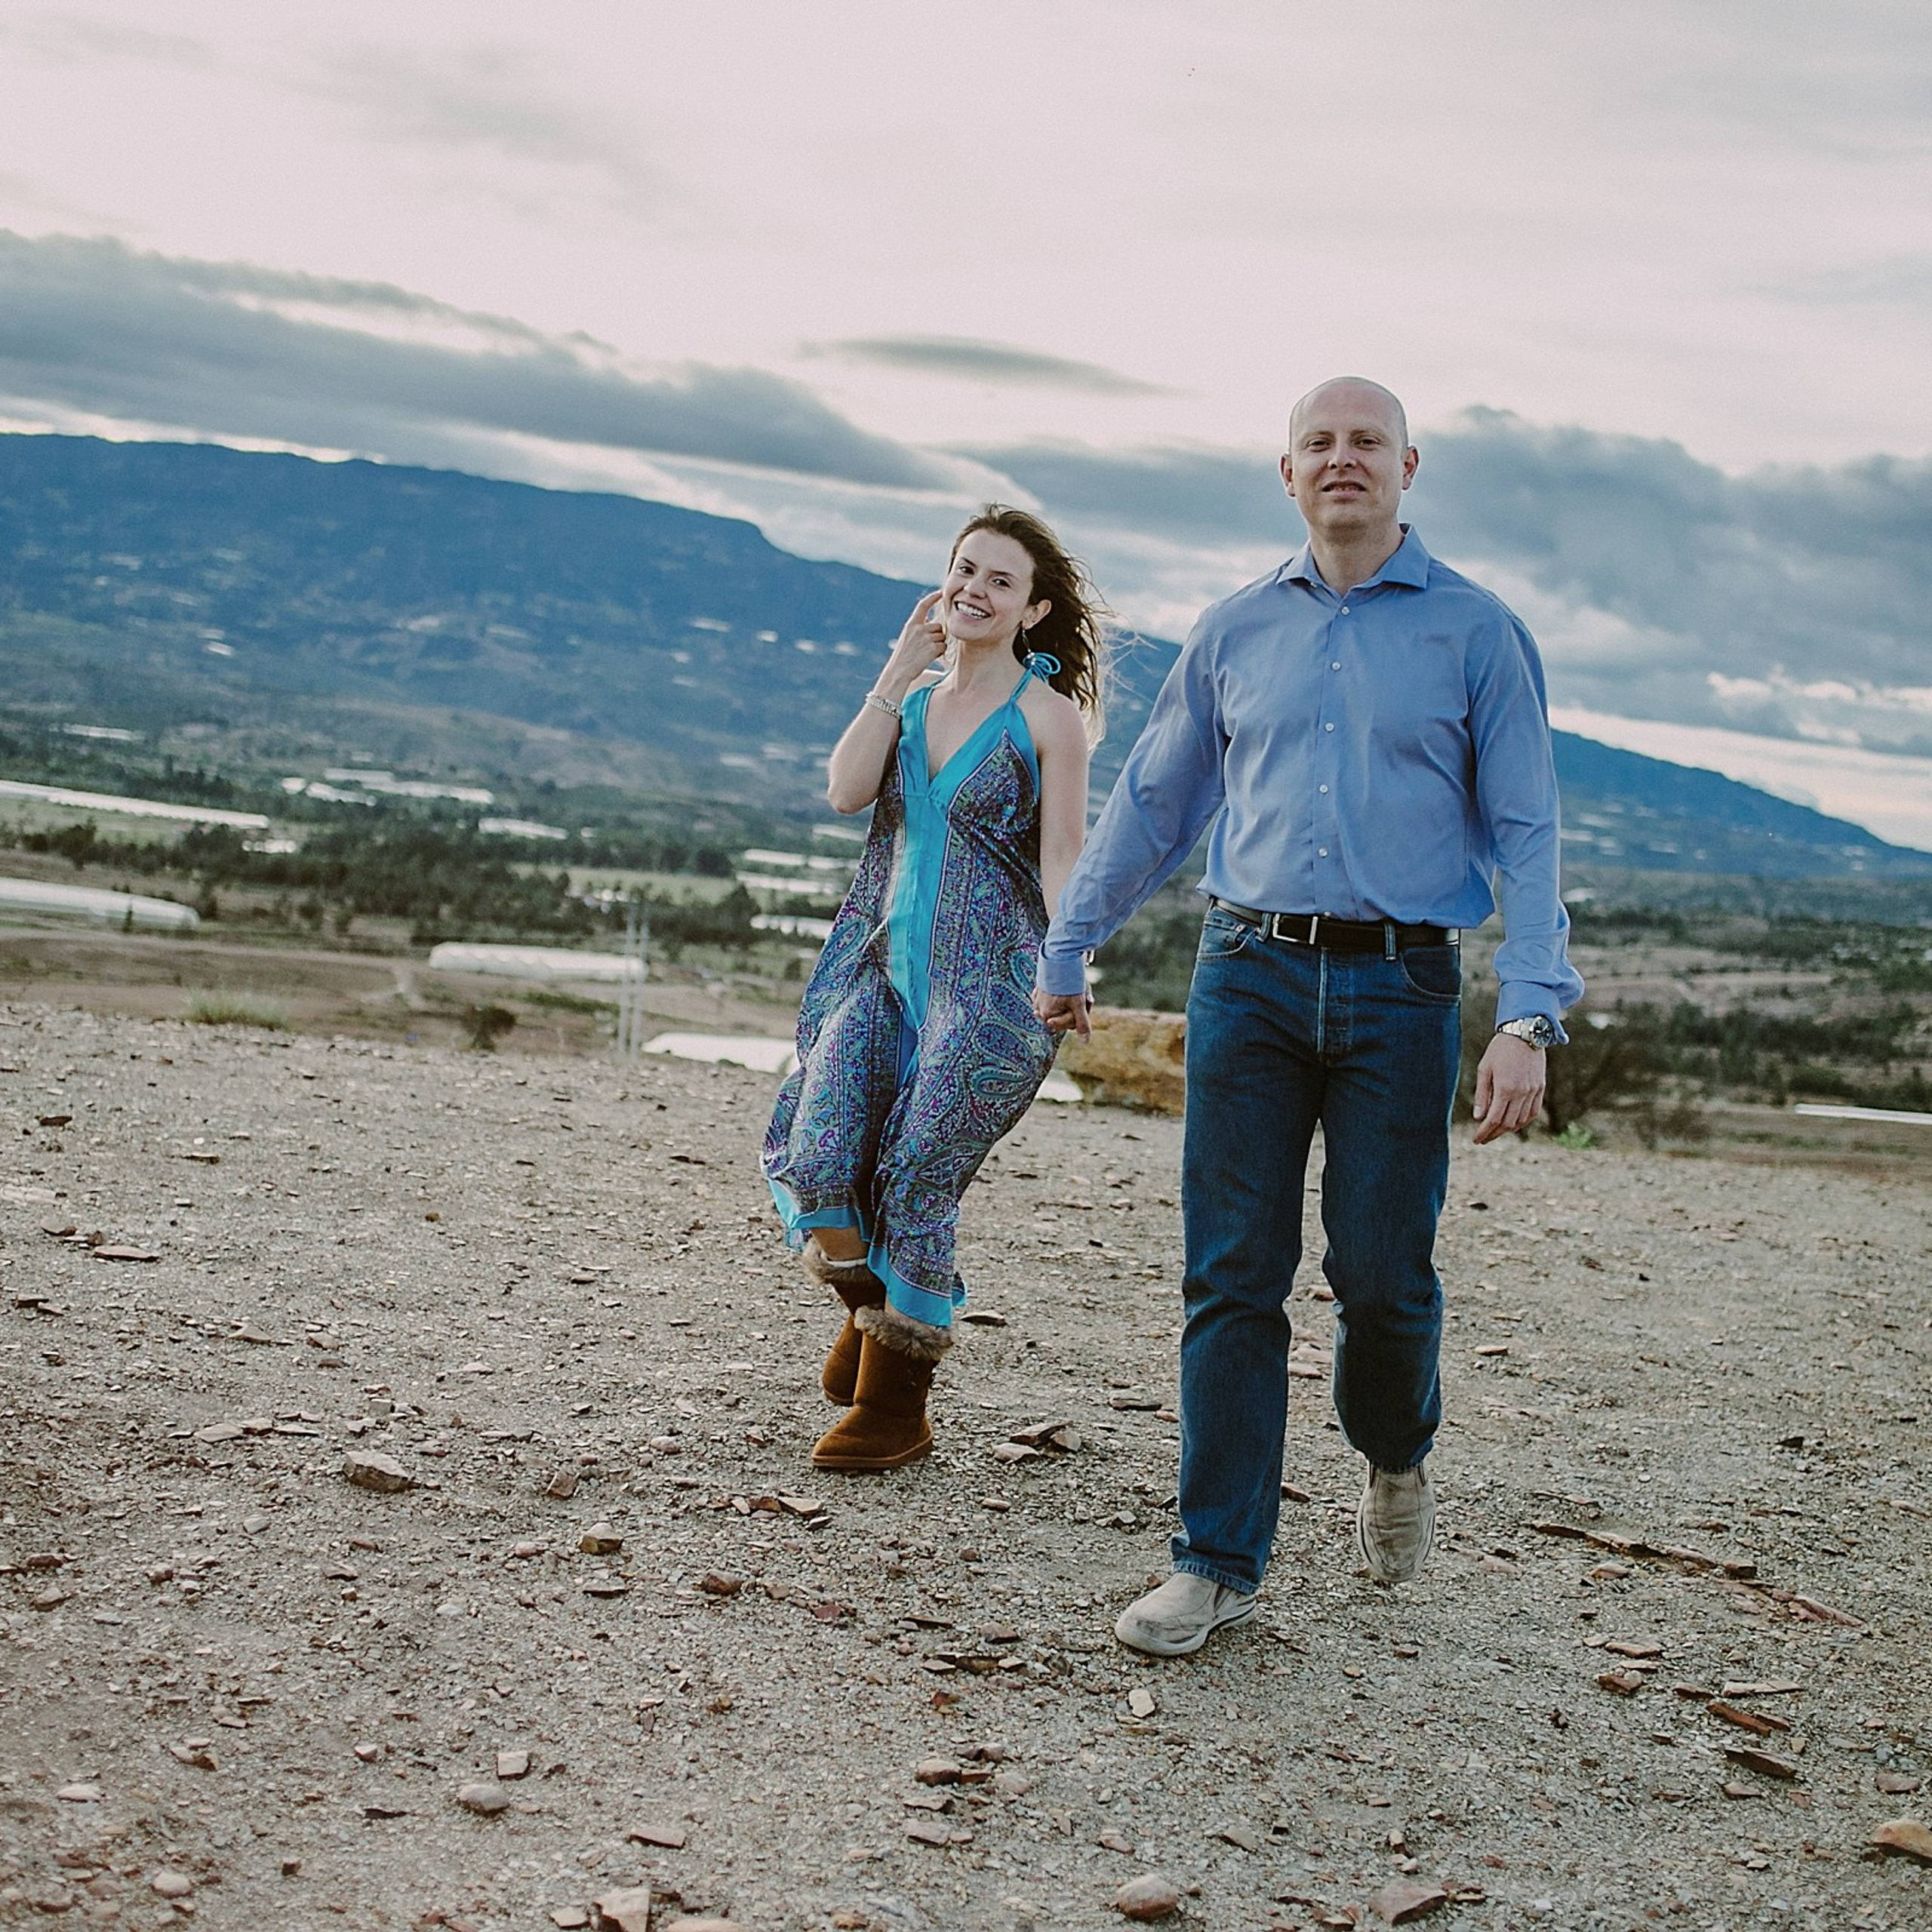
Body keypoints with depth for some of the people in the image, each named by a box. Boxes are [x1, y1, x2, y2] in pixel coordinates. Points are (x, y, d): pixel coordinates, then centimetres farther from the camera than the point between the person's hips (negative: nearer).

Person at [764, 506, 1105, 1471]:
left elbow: (1061, 860, -5)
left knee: (916, 1180, -4)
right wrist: (898, 673, -5)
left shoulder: (1048, 714, -2)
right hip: (882, 961, 5)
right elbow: (846, 792, -4)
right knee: (821, 1151, -9)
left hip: (986, 976, -5)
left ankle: (895, 1408, 10)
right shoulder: (907, 693, 13)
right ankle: (870, 1309, 21)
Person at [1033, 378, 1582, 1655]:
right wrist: (1066, 953, 24)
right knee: (1232, 1279, -1)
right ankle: (1220, 1564, 7)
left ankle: (1396, 1458, 33)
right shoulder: (1236, 633, 11)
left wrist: (1528, 1022, -11)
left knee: (1382, 1276, 0)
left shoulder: (1475, 633, 3)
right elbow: (1151, 804, 21)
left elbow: (1526, 838, 0)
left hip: (1400, 990, -2)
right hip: (1251, 979, 2)